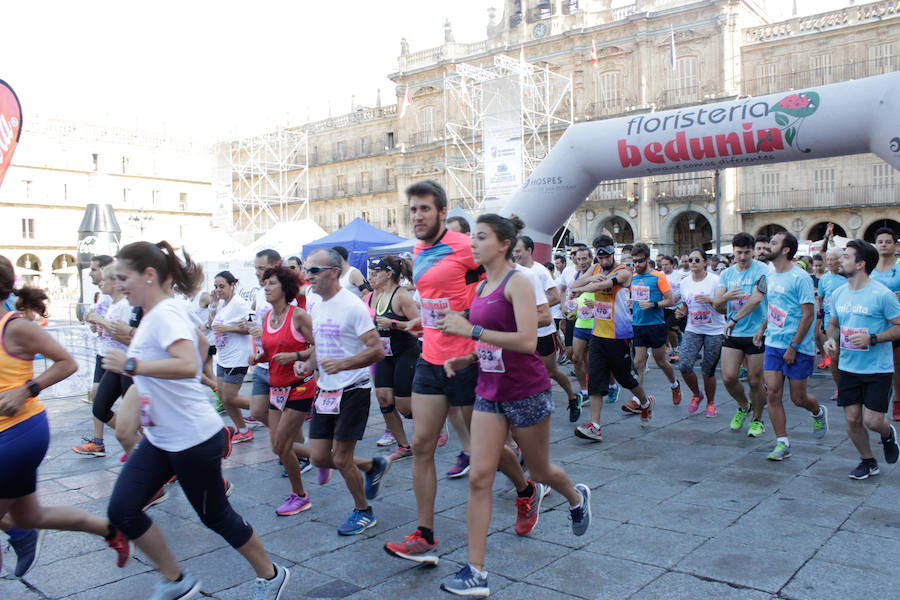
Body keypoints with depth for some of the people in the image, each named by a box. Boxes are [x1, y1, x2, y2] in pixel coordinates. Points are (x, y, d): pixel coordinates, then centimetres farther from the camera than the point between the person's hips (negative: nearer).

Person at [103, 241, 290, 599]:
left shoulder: (165, 314, -21)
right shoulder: (153, 313, 8)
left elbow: (188, 365, -38)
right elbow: (200, 340, 26)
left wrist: (131, 365, -32)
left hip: (193, 439, -9)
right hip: (159, 438, 9)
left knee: (215, 516, 6)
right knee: (122, 510, 3)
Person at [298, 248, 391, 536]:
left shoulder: (352, 305, -16)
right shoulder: (316, 308, 9)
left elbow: (377, 351, -19)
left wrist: (341, 364, -31)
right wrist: (307, 363, 2)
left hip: (352, 391, -8)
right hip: (325, 391, 8)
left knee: (340, 459, -2)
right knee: (319, 457, 8)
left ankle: (363, 512, 22)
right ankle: (373, 466, 31)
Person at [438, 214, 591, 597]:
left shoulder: (517, 282, -14)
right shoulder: (481, 288, 8)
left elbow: (527, 341, -26)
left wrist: (471, 330, -28)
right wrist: (463, 360, 1)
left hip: (527, 393, -6)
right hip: (489, 393, 6)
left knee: (540, 472, 14)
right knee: (479, 478, -4)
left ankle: (577, 498, 49)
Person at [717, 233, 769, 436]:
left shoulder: (762, 271, -7)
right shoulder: (727, 274, 9)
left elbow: (756, 300, -17)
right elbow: (717, 306, 4)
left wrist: (734, 320, -27)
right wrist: (725, 298, -18)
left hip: (755, 333, -4)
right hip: (732, 334, 4)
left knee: (754, 380, 3)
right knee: (728, 377, -3)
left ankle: (757, 419, 25)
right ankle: (744, 406, 27)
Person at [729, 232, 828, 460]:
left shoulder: (800, 278, -15)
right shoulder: (770, 275, 7)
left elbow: (808, 315, -15)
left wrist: (793, 347, -17)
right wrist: (763, 327, 15)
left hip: (798, 348, -6)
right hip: (773, 344, 6)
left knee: (798, 398, 6)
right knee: (772, 393, -2)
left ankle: (819, 413, 40)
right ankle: (782, 443, 8)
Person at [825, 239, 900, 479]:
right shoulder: (838, 294, 5)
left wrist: (872, 338, -22)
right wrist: (830, 338, -2)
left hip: (877, 369, -5)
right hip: (848, 367, 5)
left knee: (872, 421, -6)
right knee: (852, 419, 4)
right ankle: (868, 461, 26)